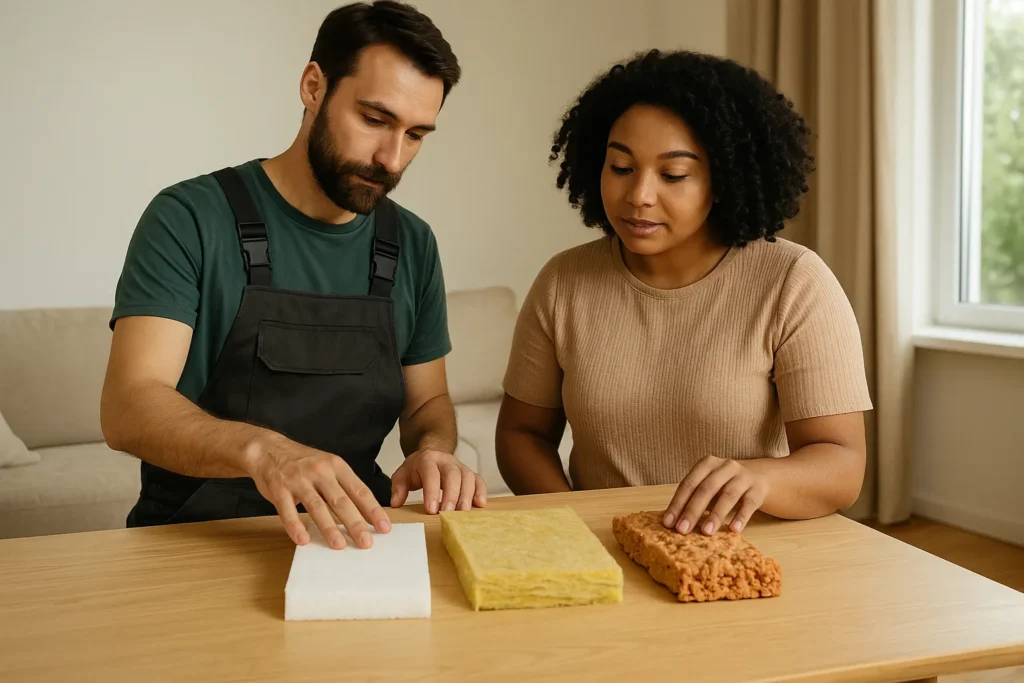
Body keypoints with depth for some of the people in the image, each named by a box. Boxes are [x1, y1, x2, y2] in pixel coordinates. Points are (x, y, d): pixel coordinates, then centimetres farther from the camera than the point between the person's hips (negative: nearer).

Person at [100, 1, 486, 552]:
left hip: (351, 534, 5)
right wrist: (261, 448, -36)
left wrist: (433, 448, -8)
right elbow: (126, 408, -17)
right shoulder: (189, 220, -8)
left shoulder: (413, 245, 8)